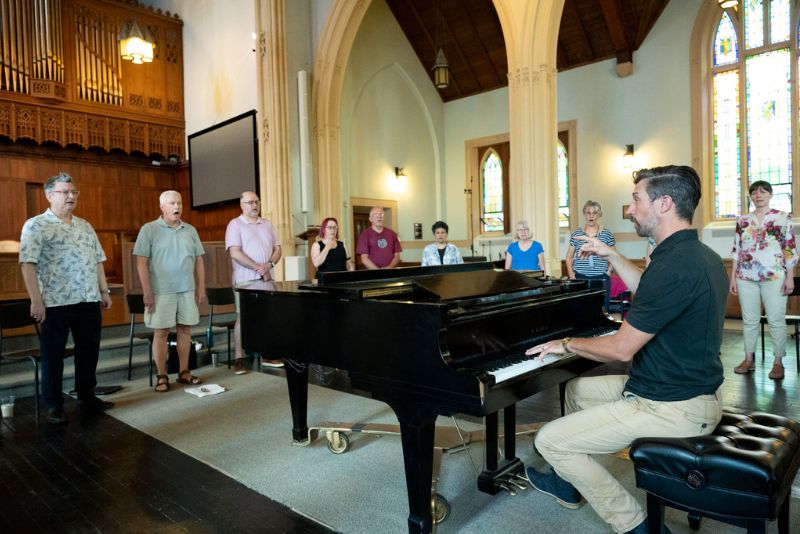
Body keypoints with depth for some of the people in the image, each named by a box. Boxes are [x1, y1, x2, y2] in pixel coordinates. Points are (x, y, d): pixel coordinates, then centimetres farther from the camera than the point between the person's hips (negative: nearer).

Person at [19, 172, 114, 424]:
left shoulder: (85, 226, 15)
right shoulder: (36, 226, -3)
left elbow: (97, 261, 17)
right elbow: (28, 264, -10)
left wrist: (104, 291, 12)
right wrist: (36, 300, -16)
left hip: (89, 301, 6)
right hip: (55, 302, -5)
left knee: (89, 351, 11)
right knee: (53, 354, 5)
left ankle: (86, 397, 25)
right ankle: (54, 405, 16)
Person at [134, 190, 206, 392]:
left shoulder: (190, 230, 9)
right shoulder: (149, 229, -3)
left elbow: (198, 260, 11)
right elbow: (141, 262, -7)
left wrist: (201, 287, 6)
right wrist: (147, 292, -11)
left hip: (187, 290, 4)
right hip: (161, 291, -4)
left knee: (185, 330, 8)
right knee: (161, 332, 2)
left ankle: (184, 372, 19)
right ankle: (162, 376, 12)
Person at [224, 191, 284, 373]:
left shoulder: (267, 224, 14)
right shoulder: (235, 224, -3)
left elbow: (277, 248, 11)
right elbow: (235, 253, -13)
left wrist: (269, 265, -9)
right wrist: (258, 268, -16)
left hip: (267, 278, 5)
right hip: (245, 280, -5)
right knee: (243, 317, -2)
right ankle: (238, 359, 5)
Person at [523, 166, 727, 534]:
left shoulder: (674, 265, -28)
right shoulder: (700, 255, 5)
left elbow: (621, 349, -23)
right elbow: (647, 294, 23)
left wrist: (566, 344, -7)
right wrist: (611, 256, 23)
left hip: (671, 407, -10)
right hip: (689, 387, 10)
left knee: (549, 441, -6)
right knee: (577, 388, 24)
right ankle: (569, 484, 37)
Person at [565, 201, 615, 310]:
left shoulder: (607, 234, 4)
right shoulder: (576, 234, 6)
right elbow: (569, 257, 12)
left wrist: (609, 271, -3)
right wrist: (571, 274, 2)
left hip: (601, 279, 0)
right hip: (580, 278, 1)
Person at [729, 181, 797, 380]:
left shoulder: (783, 218, 2)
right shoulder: (743, 220, 10)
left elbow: (790, 249, -1)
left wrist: (790, 277, -7)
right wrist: (733, 276, 7)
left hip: (774, 276, -3)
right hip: (746, 277, 3)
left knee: (776, 320, 1)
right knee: (749, 320, 8)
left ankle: (778, 362, 11)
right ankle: (749, 359, 17)